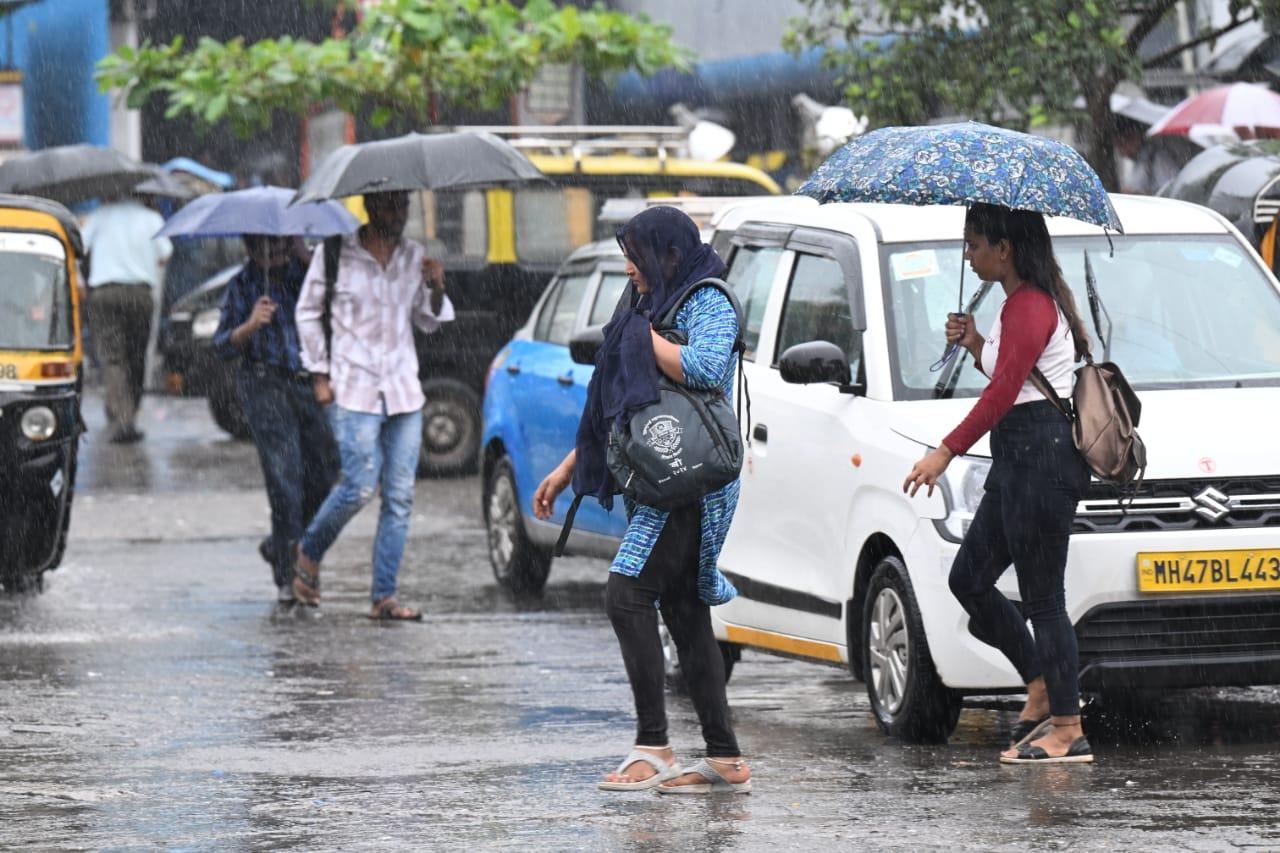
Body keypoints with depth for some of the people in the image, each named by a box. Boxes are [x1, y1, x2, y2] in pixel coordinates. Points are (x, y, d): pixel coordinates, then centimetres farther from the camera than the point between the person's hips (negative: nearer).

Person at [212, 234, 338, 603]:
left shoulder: (308, 272, 8)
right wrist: (250, 326, -21)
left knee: (322, 477, 3)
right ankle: (288, 575, -7)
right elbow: (223, 345, -3)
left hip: (311, 383, 3)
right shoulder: (242, 285, 2)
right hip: (266, 386, -3)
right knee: (284, 480, -11)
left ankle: (277, 546, 28)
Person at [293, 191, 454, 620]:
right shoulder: (335, 253, -3)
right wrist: (319, 374, 2)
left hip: (404, 391, 4)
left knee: (400, 496, -1)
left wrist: (436, 290, -5)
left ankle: (384, 596, 3)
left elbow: (428, 322, 15)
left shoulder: (414, 257, 8)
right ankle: (309, 552, 16)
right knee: (359, 487, -12)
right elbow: (308, 312, 6)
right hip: (354, 390, -4)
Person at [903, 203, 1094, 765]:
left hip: (1040, 457, -11)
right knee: (969, 578, 13)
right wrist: (975, 344, 9)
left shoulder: (1030, 306, -14)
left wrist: (946, 452, -21)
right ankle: (1043, 688, 18)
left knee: (1042, 596, -7)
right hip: (1019, 460, 11)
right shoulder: (1024, 302, 18)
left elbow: (1003, 391, -21)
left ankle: (1068, 732, -4)